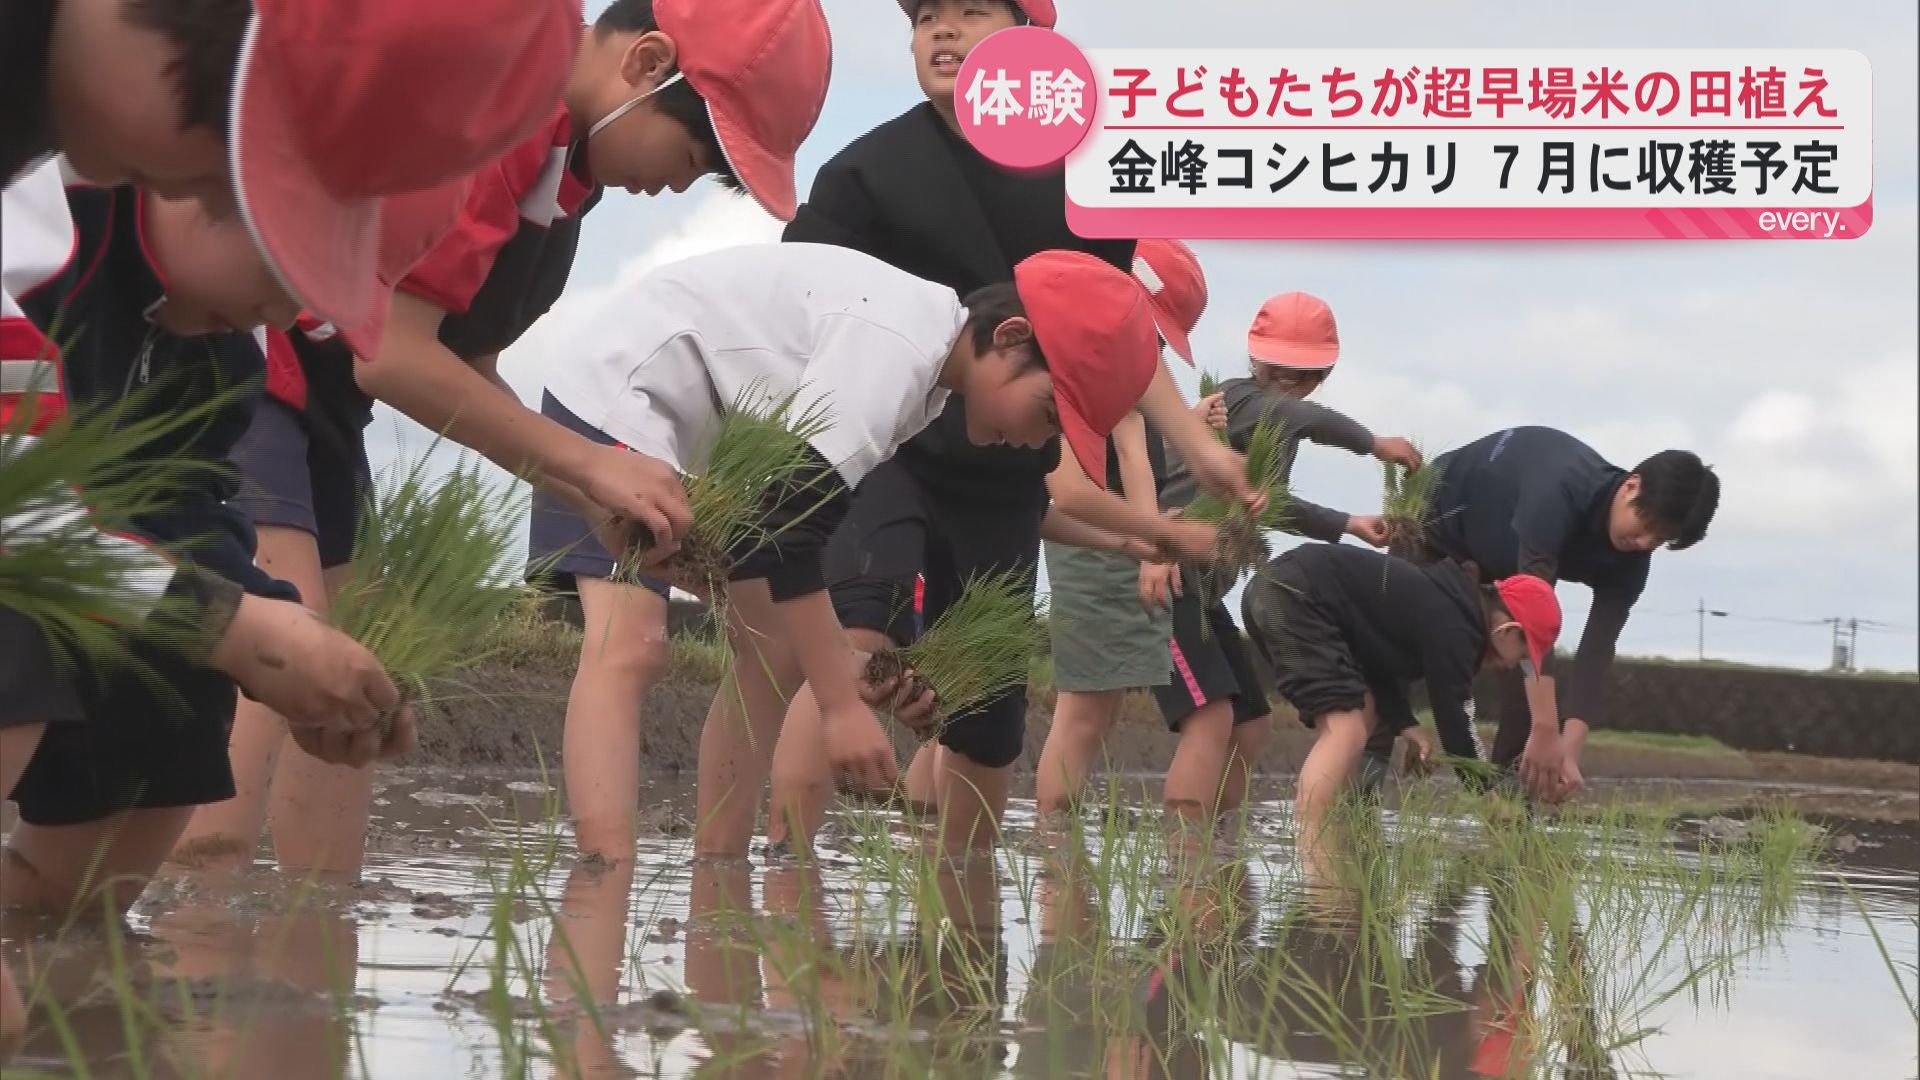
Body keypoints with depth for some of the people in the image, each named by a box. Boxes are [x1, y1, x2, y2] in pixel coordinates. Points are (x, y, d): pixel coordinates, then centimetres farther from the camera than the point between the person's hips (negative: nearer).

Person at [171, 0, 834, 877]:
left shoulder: (564, 153, 9)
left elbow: (463, 370, 14)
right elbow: (390, 355, -21)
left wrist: (620, 509, 6)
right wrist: (589, 465, -14)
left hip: (307, 390, 11)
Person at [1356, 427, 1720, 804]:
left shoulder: (1628, 560, -25)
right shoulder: (1561, 491, -46)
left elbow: (1598, 649, -28)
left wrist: (1570, 749, -41)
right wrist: (1545, 731, -56)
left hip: (1506, 558, 5)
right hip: (1440, 515, -5)